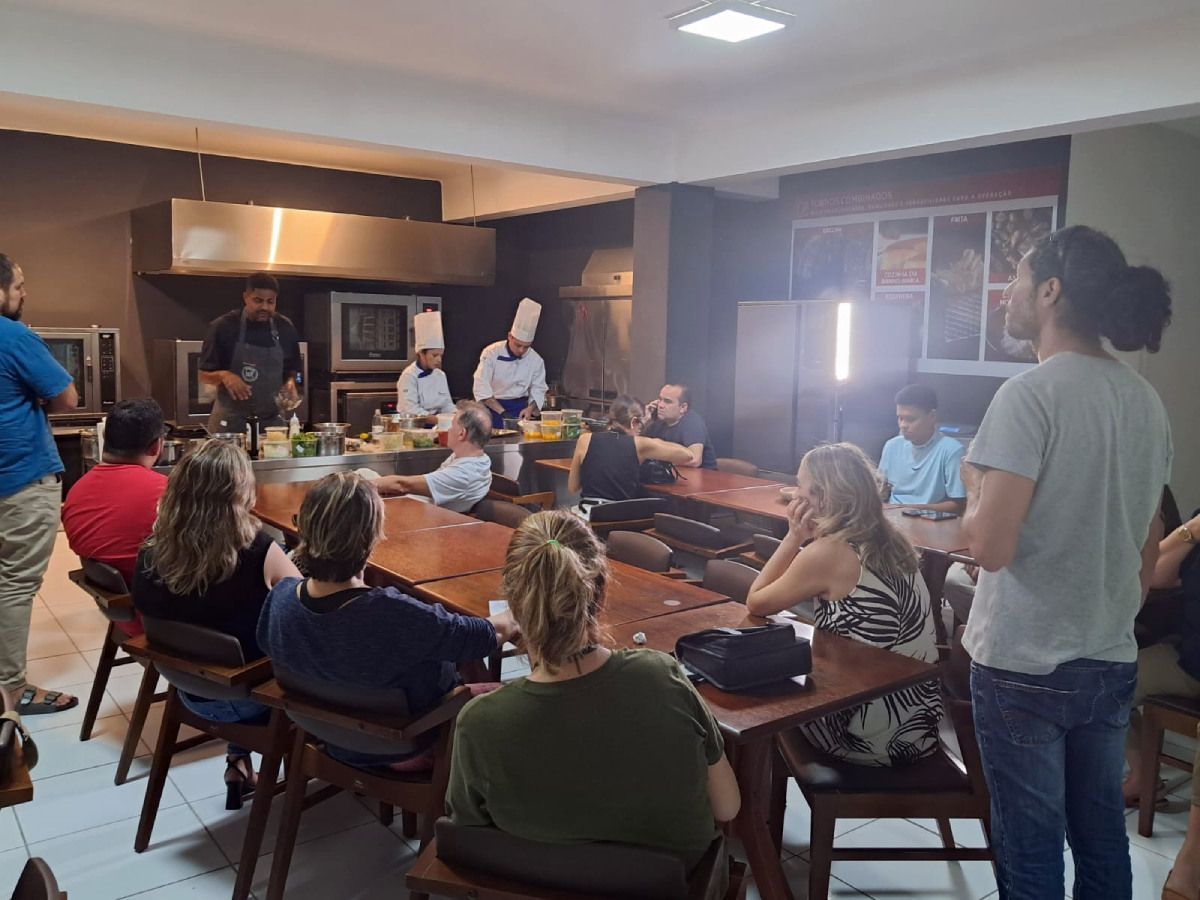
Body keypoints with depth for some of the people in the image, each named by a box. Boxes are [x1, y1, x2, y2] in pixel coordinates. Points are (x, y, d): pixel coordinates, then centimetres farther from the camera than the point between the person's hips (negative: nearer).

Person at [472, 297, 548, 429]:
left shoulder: (536, 360, 0)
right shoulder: (492, 353, -9)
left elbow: (538, 389, 5)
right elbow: (481, 386, -16)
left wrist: (530, 408, -17)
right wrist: (502, 412, -24)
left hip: (520, 408, 2)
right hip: (493, 407, -2)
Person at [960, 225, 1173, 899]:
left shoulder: (1030, 395, -18)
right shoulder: (1147, 401, 5)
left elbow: (992, 547, -23)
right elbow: (1150, 550, 12)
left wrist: (974, 482, -5)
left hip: (1025, 666, -7)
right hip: (1113, 663, 7)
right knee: (1103, 837, 21)